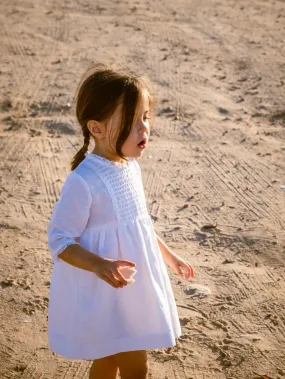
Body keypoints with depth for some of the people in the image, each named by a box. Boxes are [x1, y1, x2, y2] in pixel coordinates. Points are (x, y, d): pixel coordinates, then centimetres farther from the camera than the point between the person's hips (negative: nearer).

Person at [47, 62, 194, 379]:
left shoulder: (130, 167, 0)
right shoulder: (83, 182, -26)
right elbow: (59, 241, -22)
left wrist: (168, 255, 18)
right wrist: (98, 265, -36)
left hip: (133, 288, 8)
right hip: (105, 293, -8)